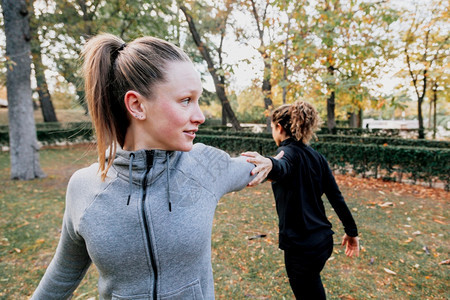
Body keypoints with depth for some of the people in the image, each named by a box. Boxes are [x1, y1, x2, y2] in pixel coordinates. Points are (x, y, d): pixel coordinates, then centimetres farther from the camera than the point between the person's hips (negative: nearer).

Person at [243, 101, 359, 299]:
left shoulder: (288, 152, -16)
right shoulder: (315, 156, 6)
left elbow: (282, 168, -41)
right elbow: (336, 196, 6)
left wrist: (269, 164, -62)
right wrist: (351, 231, 12)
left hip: (301, 246, -8)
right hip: (323, 240, 8)